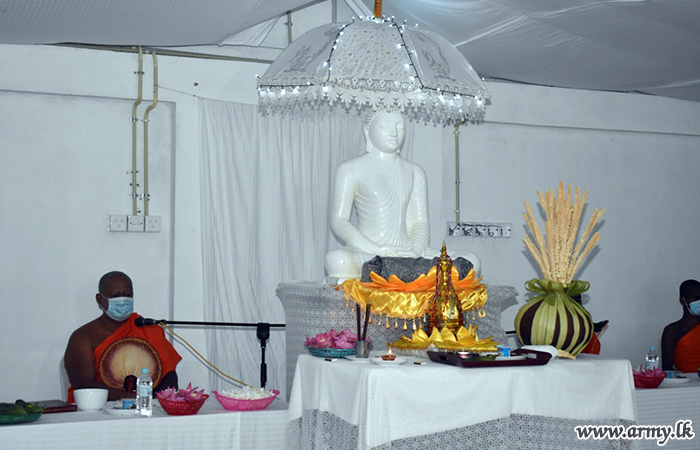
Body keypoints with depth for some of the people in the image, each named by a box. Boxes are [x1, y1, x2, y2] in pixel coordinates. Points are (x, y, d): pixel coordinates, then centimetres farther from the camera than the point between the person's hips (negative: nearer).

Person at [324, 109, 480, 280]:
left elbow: (420, 222, 15)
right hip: (366, 254, -4)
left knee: (470, 261, -18)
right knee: (337, 260, -40)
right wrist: (378, 250, -18)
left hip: (405, 253, 4)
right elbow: (338, 222, -3)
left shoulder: (414, 172, 20)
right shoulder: (350, 169, 6)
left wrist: (416, 250, -9)